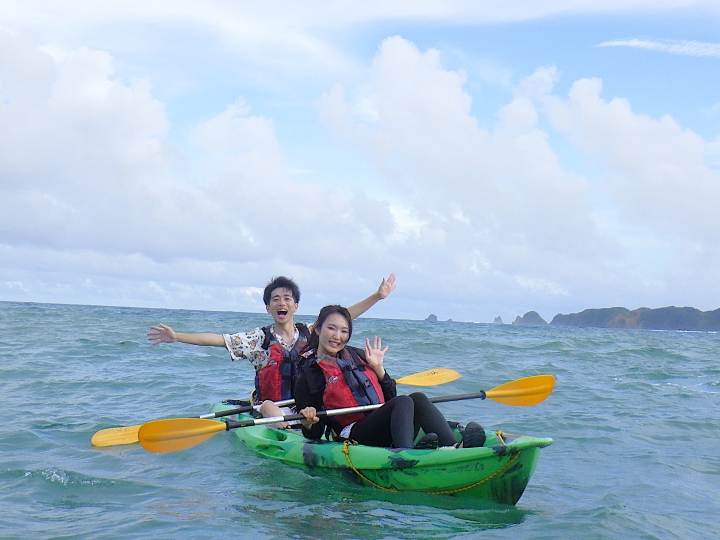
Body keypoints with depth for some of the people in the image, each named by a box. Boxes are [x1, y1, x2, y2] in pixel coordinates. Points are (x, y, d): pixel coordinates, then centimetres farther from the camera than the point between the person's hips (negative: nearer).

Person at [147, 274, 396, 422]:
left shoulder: (311, 334, 10)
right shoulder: (259, 339, 4)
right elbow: (217, 339, -3)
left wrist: (377, 296, 8)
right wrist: (176, 337, -12)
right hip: (271, 409, -2)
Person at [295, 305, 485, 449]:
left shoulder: (358, 356, 19)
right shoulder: (309, 374, 4)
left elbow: (390, 397, 20)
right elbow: (314, 435, 3)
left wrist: (379, 368, 7)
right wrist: (308, 423, -19)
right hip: (353, 436, -5)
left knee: (418, 398, -23)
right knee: (403, 402, -30)